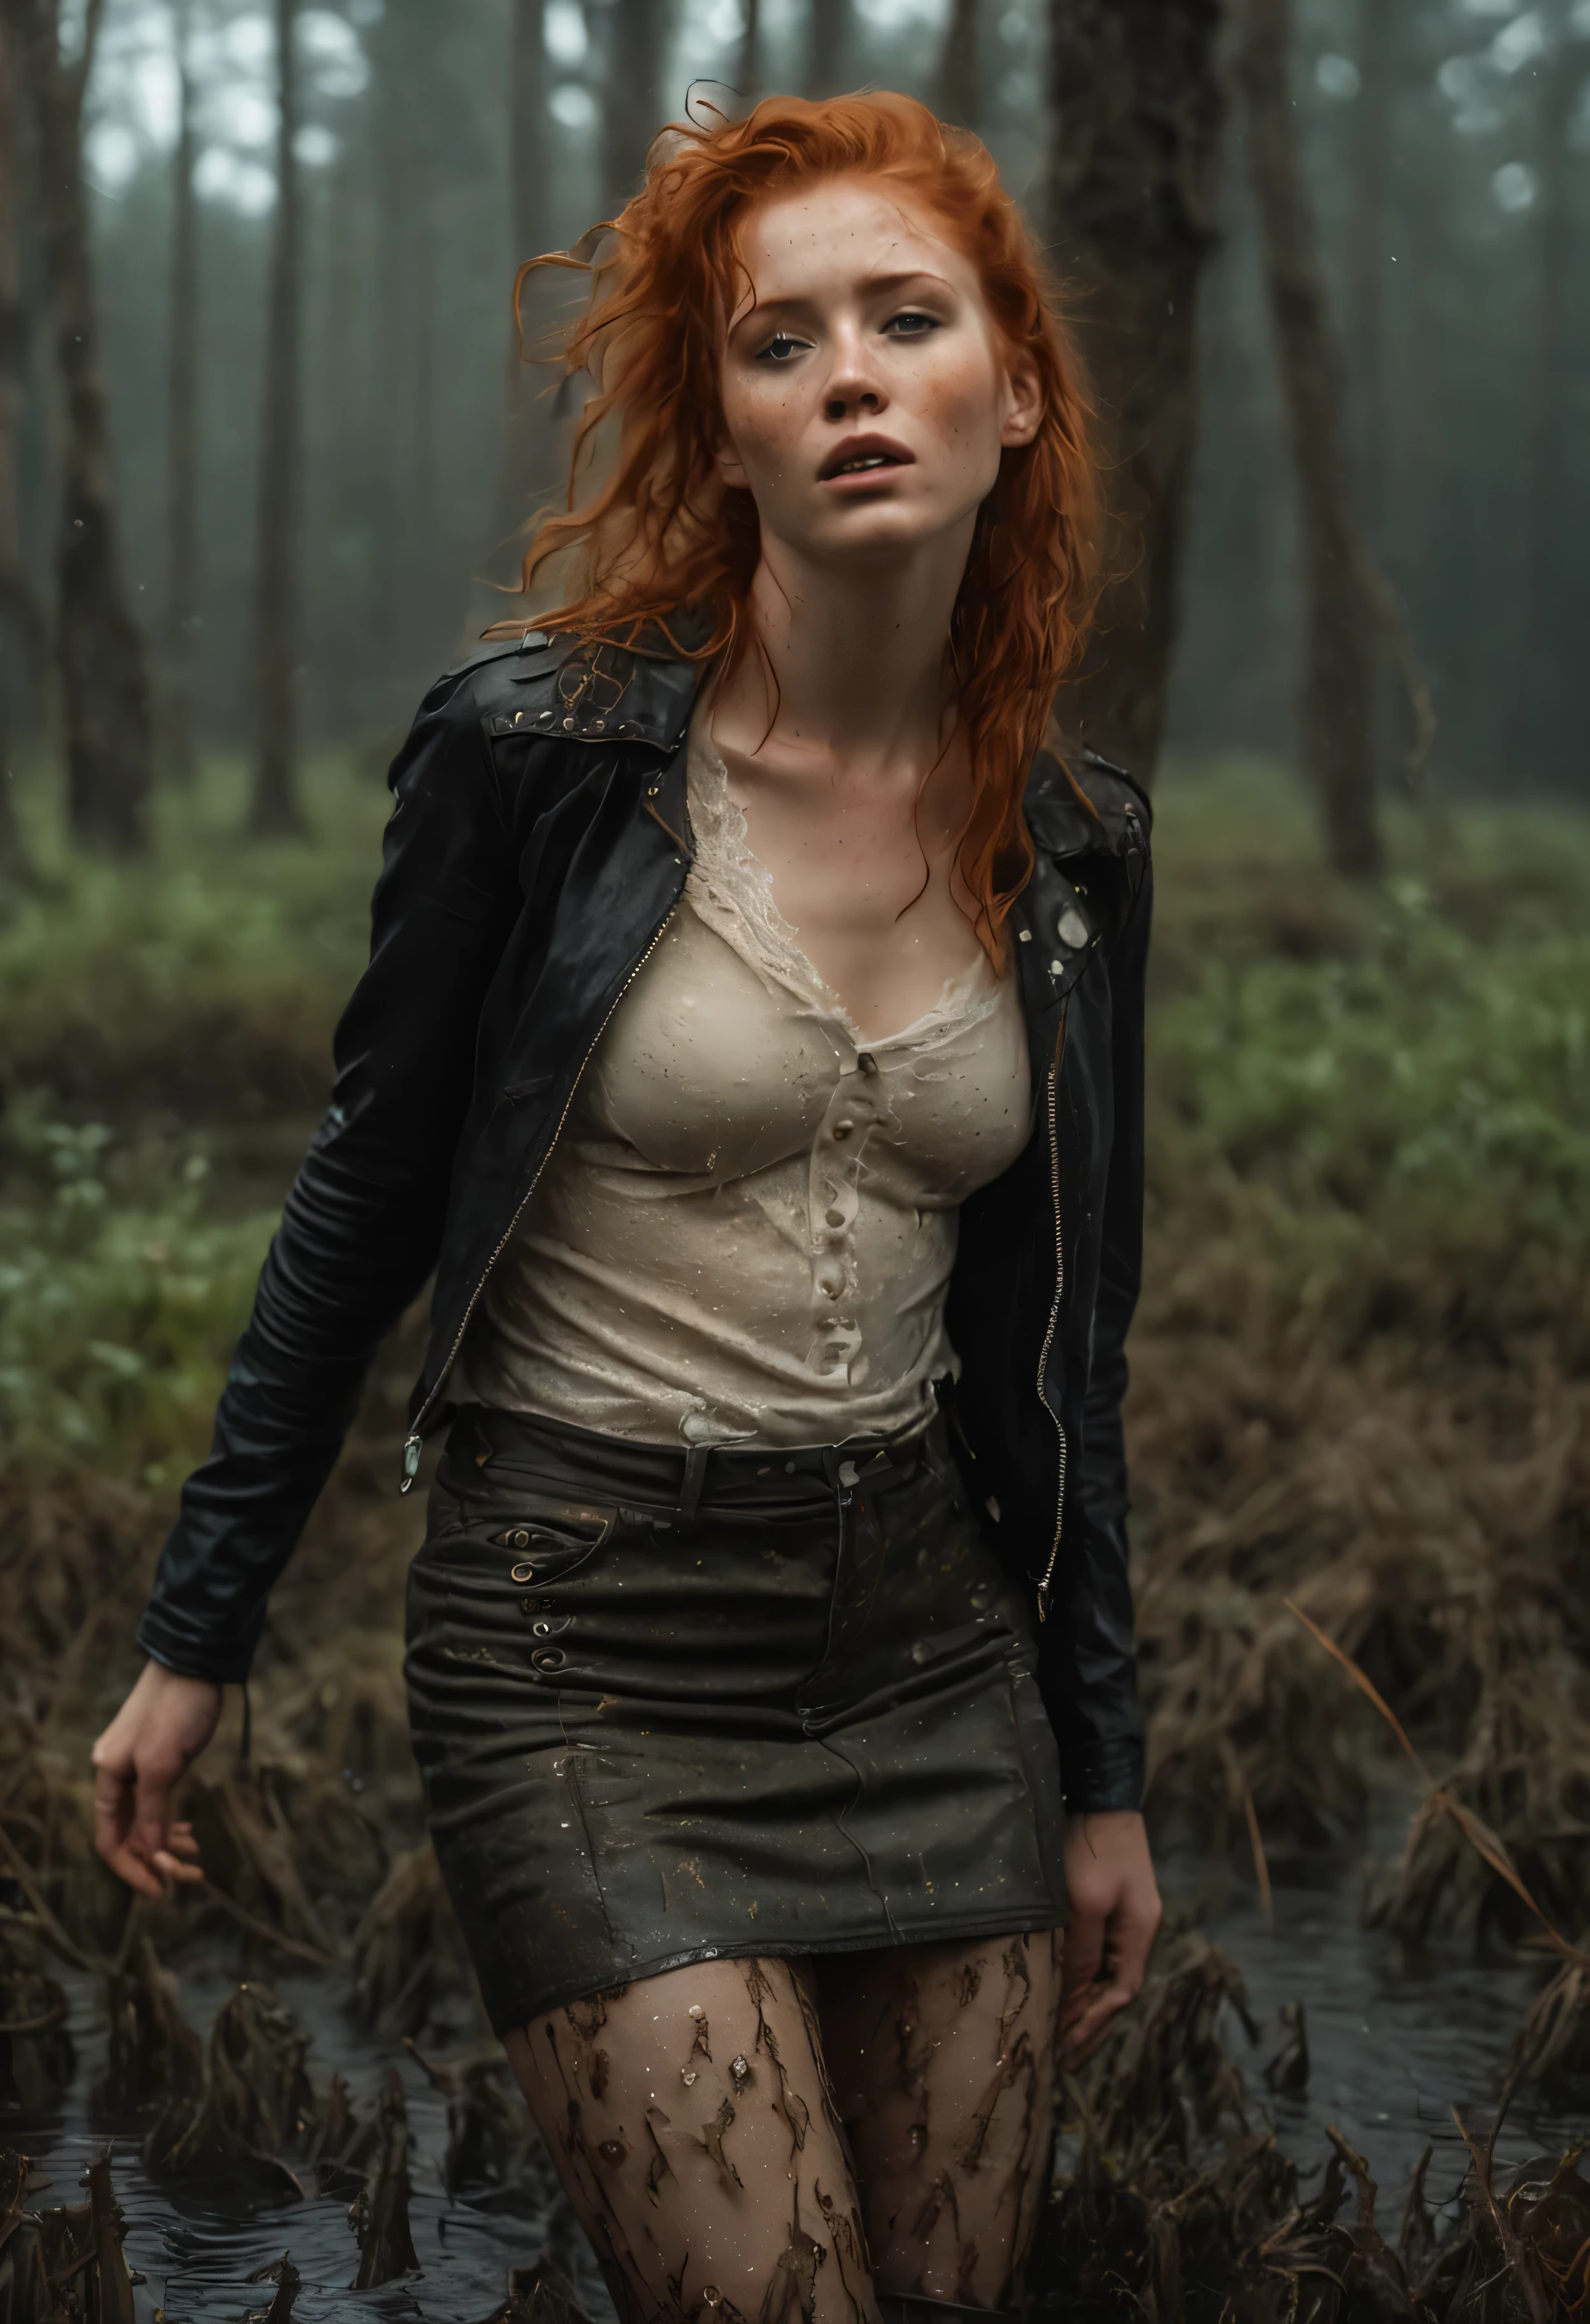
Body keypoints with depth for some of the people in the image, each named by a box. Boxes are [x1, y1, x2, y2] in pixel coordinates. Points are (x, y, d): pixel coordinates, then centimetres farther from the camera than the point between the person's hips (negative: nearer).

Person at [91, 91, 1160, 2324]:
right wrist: (196, 1639, 4)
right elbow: (367, 1200, -1)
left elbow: (1057, 1338, 12)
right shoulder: (540, 743, -10)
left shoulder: (1072, 841, 3)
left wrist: (1105, 1772, 14)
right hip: (592, 1641, -5)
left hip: (933, 1637, 5)